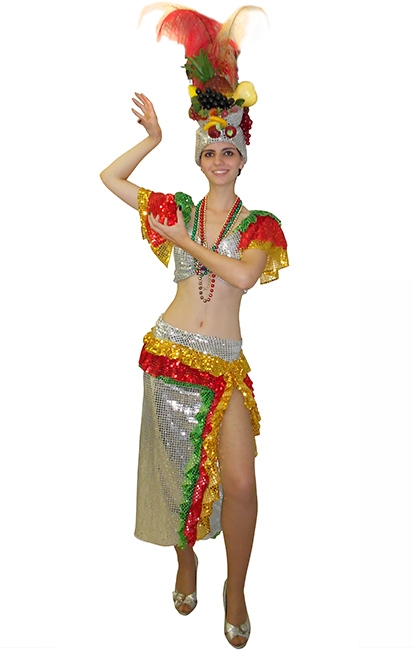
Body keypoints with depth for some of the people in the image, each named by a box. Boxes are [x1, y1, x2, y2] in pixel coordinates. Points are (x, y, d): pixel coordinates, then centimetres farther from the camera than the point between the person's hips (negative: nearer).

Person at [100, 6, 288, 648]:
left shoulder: (262, 224, 5)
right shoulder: (175, 209, 10)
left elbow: (243, 275, -15)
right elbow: (109, 176, 13)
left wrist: (185, 242, -6)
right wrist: (153, 137, 10)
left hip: (226, 361, -1)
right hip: (170, 351, 1)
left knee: (240, 482, -8)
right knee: (179, 467, 10)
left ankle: (236, 590, 18)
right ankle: (185, 561, 37)